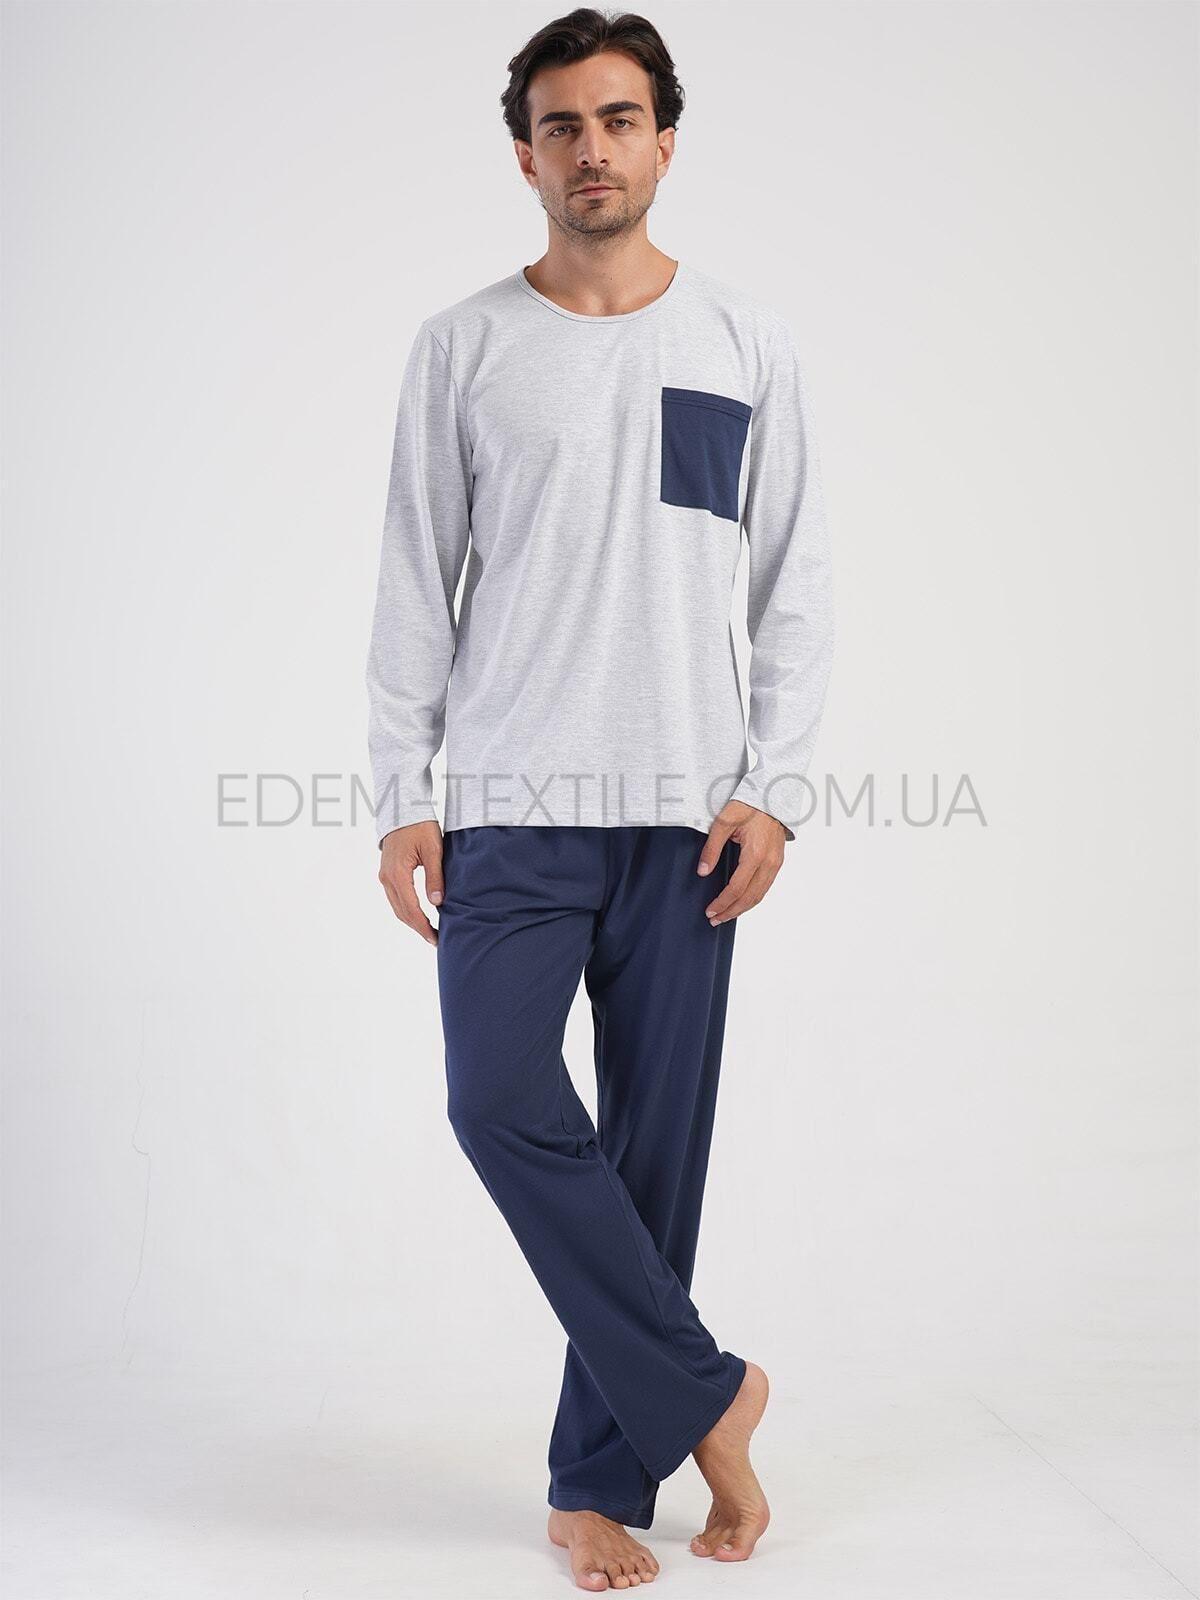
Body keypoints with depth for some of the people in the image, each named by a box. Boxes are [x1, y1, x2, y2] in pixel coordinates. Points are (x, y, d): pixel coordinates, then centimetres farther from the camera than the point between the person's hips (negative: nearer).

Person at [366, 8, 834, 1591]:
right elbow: (416, 585, 6)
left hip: (684, 813, 1)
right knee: (503, 1102, -15)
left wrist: (772, 790, -3)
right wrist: (402, 797, -1)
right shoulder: (464, 347, 7)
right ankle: (704, 1392, 5)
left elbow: (795, 588, 7)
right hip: (511, 806, 0)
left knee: (656, 1148, 2)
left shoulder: (751, 344, 8)